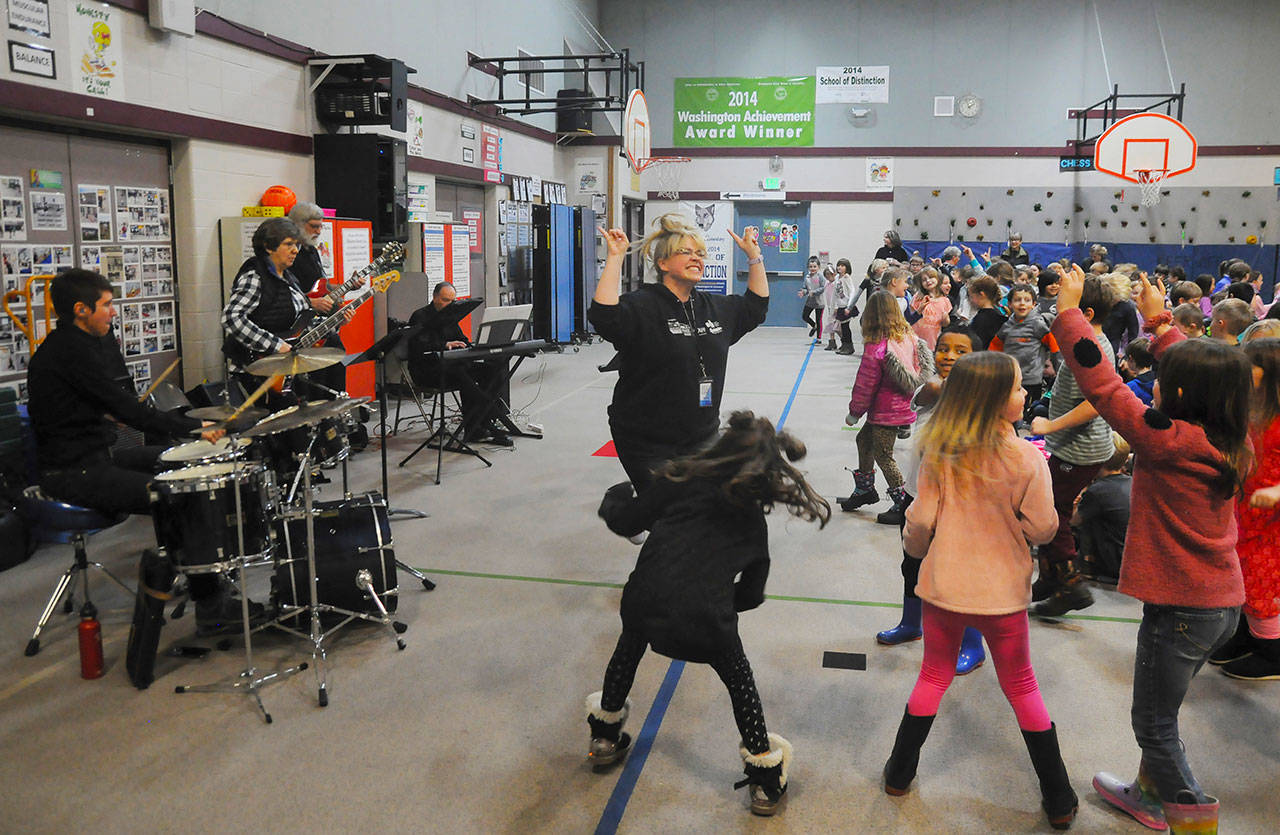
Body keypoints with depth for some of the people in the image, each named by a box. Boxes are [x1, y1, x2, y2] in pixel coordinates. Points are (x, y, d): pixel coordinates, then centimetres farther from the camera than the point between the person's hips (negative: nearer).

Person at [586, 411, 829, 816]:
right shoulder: (754, 517, 16)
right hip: (706, 623, 0)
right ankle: (765, 782, 33)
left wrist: (615, 497, 32)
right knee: (739, 680, 27)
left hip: (644, 602, 0)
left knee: (631, 642, 34)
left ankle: (605, 736, 50)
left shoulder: (682, 477, 8)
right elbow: (752, 593, 20)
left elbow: (626, 522, 11)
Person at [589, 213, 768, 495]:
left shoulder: (716, 307, 11)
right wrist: (615, 258, -27)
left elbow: (755, 307, 25)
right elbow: (604, 316, -29)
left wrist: (753, 255, 17)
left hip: (702, 437, 7)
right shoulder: (641, 306, -11)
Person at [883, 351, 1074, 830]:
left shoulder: (938, 454, -11)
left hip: (943, 583, 2)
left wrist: (914, 548, 16)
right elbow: (1042, 529, -10)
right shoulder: (1026, 459, -17)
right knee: (1021, 687, 15)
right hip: (1002, 592, -1)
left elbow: (921, 521, -4)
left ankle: (900, 772, 30)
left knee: (934, 676, 20)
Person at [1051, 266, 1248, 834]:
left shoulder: (1168, 442, -23)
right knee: (1158, 711, 25)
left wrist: (1070, 312, -14)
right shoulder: (1232, 441, -2)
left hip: (1181, 609, -8)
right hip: (1224, 603, 8)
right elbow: (1201, 372, 13)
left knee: (1154, 722, 8)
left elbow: (1103, 384, -22)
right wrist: (1158, 320, 21)